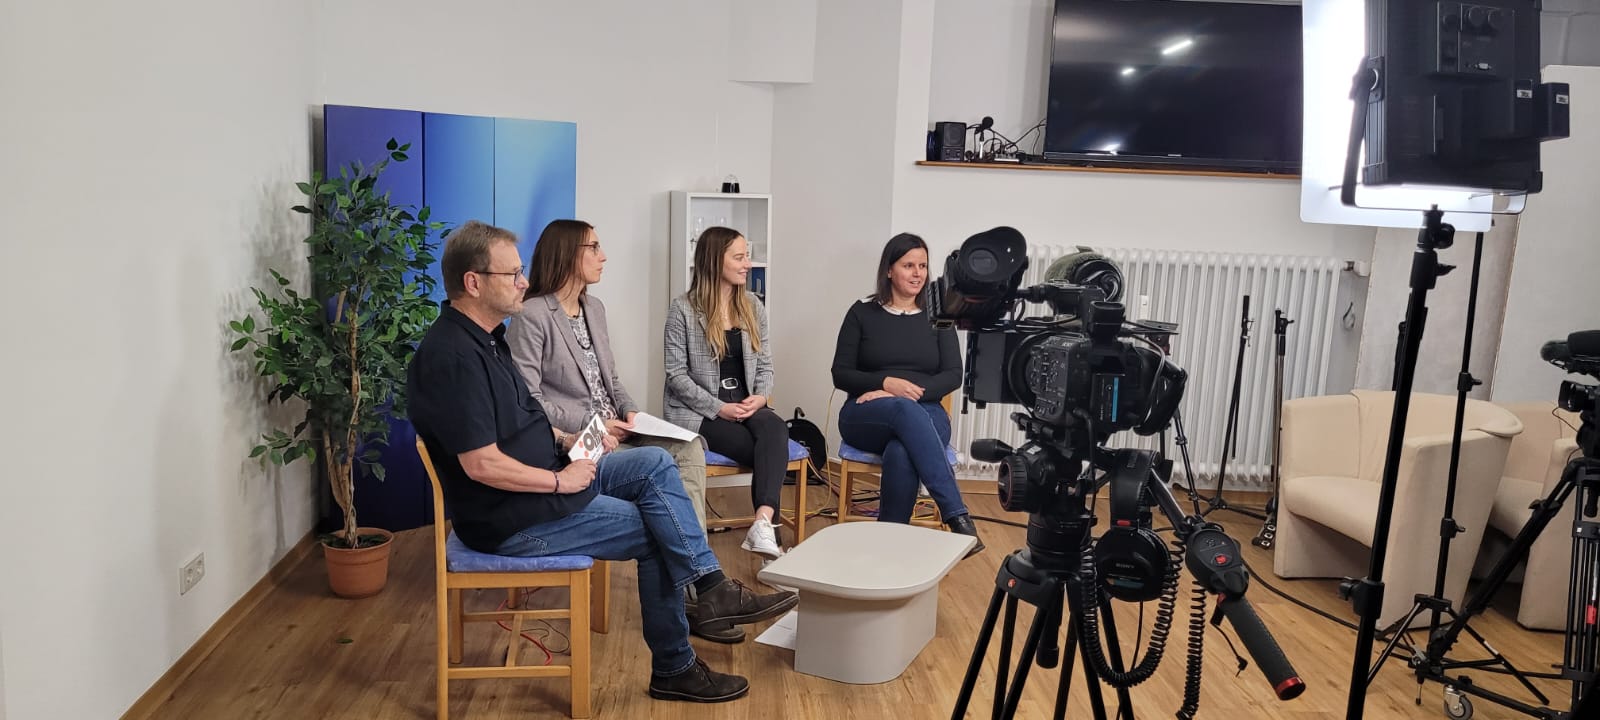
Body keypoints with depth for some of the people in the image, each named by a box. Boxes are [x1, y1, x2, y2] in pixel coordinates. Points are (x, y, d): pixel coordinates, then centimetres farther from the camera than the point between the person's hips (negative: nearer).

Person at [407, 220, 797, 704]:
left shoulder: (484, 337, 8)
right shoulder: (453, 356, -24)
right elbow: (481, 464, -28)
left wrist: (567, 442, 3)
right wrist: (561, 480, -17)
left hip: (550, 476, 10)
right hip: (512, 519, -10)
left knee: (655, 464, 1)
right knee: (654, 531, -3)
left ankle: (711, 586, -2)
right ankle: (673, 669, 13)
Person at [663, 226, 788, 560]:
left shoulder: (752, 306, 13)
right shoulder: (683, 309, -4)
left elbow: (765, 365, 14)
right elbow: (677, 374, -7)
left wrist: (760, 397, -8)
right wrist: (719, 408, -16)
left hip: (746, 405, 4)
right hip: (699, 412, -4)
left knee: (775, 430, -32)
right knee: (770, 450, -29)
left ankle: (763, 523, -44)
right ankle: (765, 526, -25)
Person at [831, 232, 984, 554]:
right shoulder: (862, 313, 7)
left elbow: (953, 375, 2)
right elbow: (841, 375, 3)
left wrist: (914, 391, -15)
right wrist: (887, 384, -14)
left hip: (926, 414, 1)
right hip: (866, 416, -1)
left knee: (902, 454, -38)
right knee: (906, 411, -39)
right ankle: (957, 517, -46)